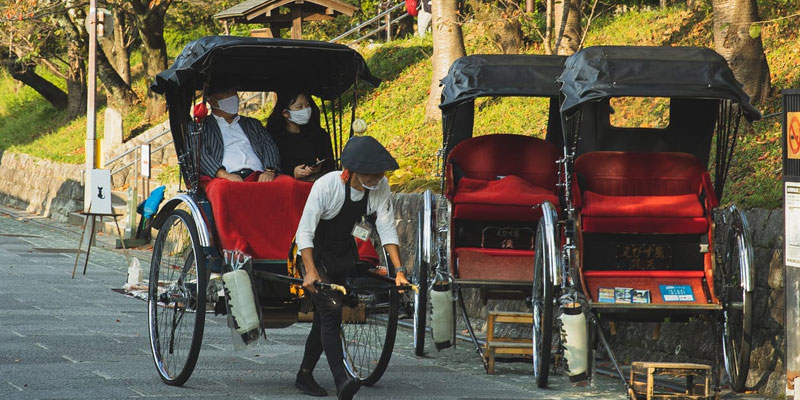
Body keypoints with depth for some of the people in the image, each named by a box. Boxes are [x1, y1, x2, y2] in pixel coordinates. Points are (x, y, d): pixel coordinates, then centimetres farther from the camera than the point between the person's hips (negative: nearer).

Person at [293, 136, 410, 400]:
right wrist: (311, 272, -36)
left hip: (344, 253, 6)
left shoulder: (380, 188, -12)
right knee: (331, 310, -21)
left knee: (326, 317, 8)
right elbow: (304, 232, -26)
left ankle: (304, 376, 25)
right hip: (315, 252, -5)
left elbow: (387, 229, -8)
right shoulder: (327, 185, -27)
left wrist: (399, 270, -17)